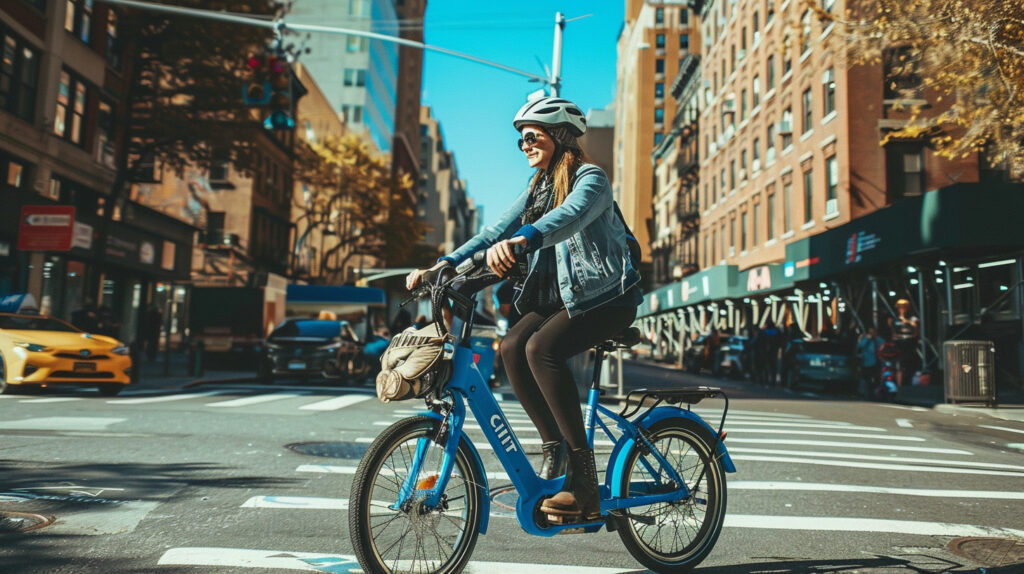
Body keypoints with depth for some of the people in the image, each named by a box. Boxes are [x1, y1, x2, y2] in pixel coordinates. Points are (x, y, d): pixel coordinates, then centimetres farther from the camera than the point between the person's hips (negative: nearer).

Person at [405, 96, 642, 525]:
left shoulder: (590, 178, -7)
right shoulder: (537, 188, 16)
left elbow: (569, 216, -31)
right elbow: (497, 230, 6)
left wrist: (520, 240, -51)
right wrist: (444, 264, -8)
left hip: (605, 296, -7)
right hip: (558, 296, 7)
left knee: (541, 347, -31)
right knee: (512, 347, -21)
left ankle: (583, 478, -24)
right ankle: (554, 446, -7)